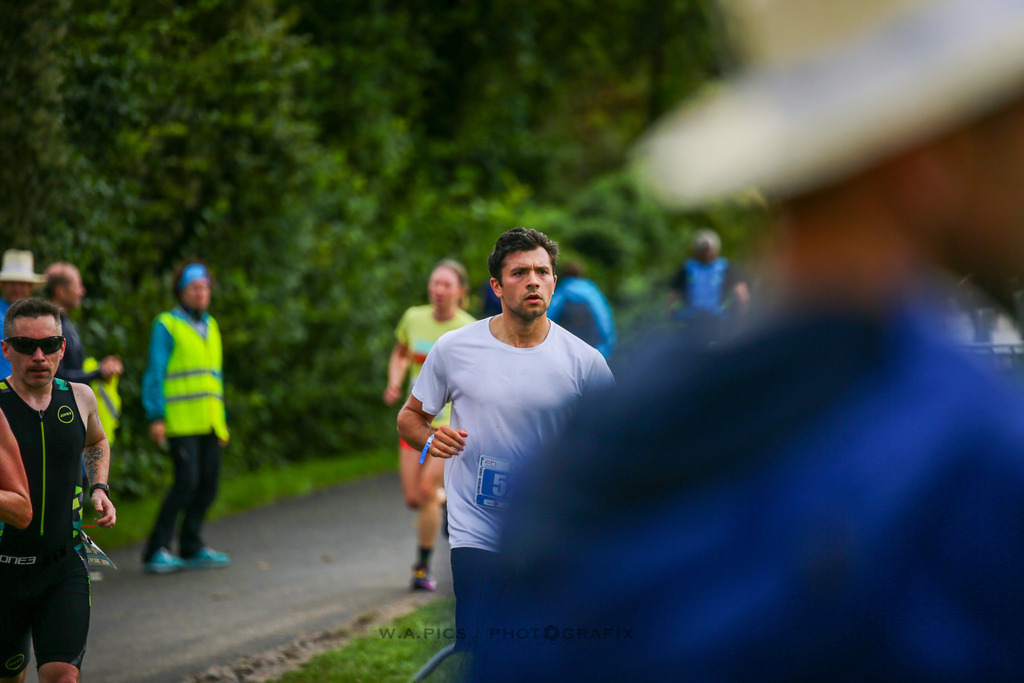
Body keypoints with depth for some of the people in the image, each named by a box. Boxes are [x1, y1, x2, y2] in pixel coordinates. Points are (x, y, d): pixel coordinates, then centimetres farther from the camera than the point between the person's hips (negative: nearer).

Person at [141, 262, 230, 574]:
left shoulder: (210, 326, 17)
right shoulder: (166, 325, -3)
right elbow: (154, 373, -8)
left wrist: (222, 420, 18)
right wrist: (156, 418, -16)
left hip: (208, 421, 7)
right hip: (180, 419, -7)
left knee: (208, 483, 3)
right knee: (186, 481, -15)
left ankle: (191, 548, 13)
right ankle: (156, 551, -10)